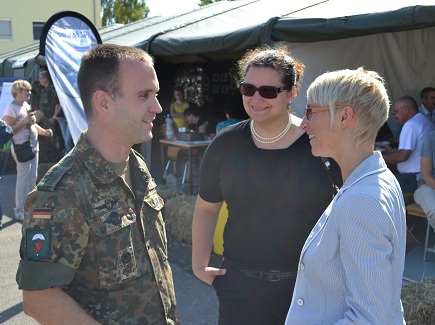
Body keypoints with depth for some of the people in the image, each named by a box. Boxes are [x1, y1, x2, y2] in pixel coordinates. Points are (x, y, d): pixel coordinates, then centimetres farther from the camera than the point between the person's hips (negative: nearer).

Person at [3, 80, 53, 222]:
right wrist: (24, 121, -25)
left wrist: (44, 131, 8)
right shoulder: (11, 109, -14)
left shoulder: (27, 105, 13)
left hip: (33, 146, 9)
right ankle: (19, 210, 3)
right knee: (23, 178, -6)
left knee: (32, 178, 14)